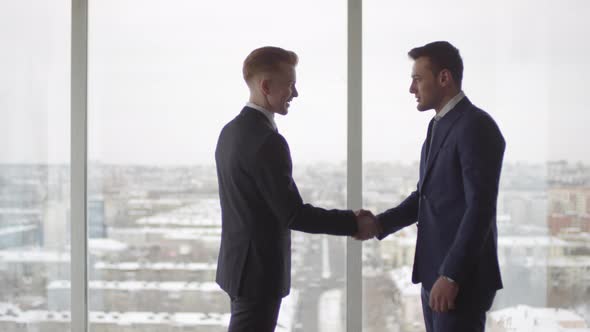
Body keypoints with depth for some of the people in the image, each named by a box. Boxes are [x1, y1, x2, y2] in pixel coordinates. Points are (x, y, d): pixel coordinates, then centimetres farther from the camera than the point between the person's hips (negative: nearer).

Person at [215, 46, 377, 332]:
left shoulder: (233, 131, 8)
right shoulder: (266, 141, -22)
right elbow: (293, 214, -21)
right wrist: (354, 223, -11)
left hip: (242, 264, 10)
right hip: (259, 270, -10)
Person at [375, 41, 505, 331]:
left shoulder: (476, 125, -15)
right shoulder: (439, 125, 15)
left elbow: (480, 207, -21)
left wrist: (451, 275, -23)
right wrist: (379, 223, 4)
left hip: (461, 276, -9)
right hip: (436, 272, 9)